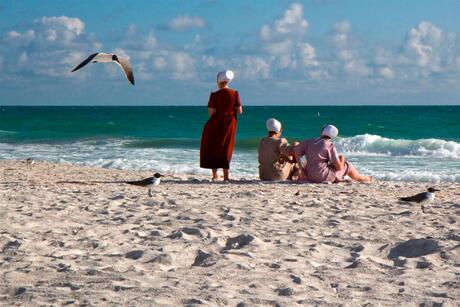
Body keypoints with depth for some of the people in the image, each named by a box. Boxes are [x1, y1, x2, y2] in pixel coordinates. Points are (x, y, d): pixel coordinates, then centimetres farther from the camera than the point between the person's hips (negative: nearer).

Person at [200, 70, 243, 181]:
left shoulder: (214, 95, -10)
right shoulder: (235, 93, -4)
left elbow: (211, 112, -11)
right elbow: (239, 111, -5)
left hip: (216, 123, -2)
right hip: (230, 124, 2)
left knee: (212, 148, 12)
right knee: (226, 148, 11)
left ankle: (215, 174, 9)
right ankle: (226, 175, 4)